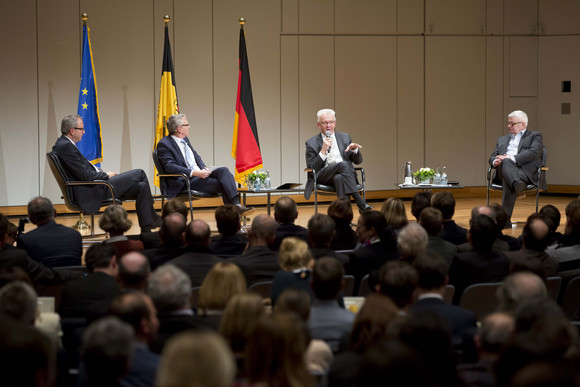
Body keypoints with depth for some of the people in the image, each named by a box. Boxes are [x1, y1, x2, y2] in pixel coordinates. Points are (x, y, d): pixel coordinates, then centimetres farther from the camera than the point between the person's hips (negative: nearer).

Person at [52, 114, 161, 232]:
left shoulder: (63, 144, 14)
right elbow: (85, 175, -22)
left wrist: (100, 172, 6)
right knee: (139, 174, -3)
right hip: (91, 193, -11)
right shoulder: (66, 147, -19)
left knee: (142, 187, 5)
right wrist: (106, 175, -7)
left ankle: (146, 230, 6)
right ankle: (153, 218, 13)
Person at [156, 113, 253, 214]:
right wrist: (194, 173, -26)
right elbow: (170, 167, -20)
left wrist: (204, 169, 2)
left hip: (199, 172, 8)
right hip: (186, 181, -8)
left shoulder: (185, 140, 17)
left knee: (223, 170, -19)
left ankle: (236, 206, -28)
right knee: (223, 184, -23)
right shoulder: (164, 144, -9)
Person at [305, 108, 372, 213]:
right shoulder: (311, 143, 12)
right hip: (323, 176, -2)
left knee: (339, 178, -37)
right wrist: (323, 151, -9)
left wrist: (354, 149, -4)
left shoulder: (345, 138, 21)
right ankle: (361, 204, -44)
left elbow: (358, 161, 19)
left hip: (345, 173, 2)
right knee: (343, 164, -34)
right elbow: (312, 169, 2)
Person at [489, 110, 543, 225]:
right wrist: (495, 162, -2)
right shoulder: (502, 140, 36)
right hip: (505, 168, 3)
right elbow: (493, 157, 26)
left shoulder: (535, 136, 18)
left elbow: (534, 152, -2)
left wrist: (511, 158, -13)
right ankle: (517, 185, -62)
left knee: (508, 181, -39)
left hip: (526, 172, -3)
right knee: (505, 162, -38)